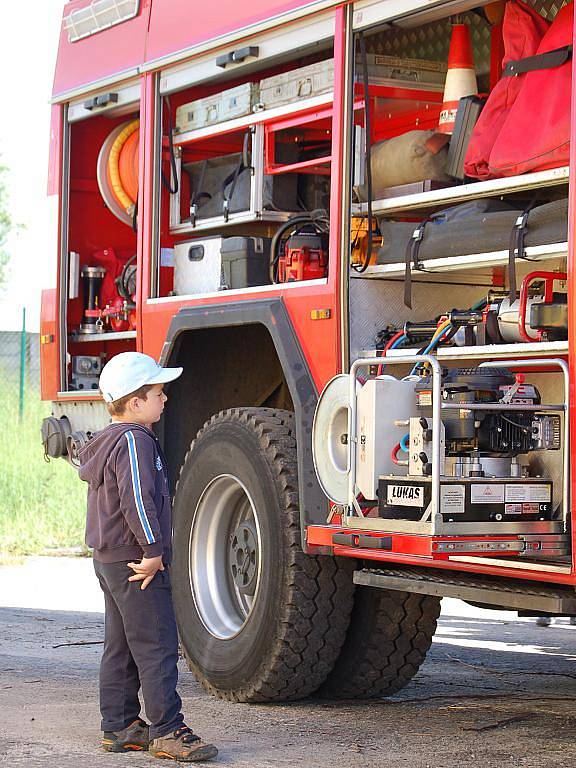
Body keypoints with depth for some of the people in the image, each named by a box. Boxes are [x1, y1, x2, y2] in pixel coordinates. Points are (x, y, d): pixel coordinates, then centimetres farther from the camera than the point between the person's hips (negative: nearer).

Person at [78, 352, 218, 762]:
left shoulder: (107, 441, 17)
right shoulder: (134, 440, -17)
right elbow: (136, 499, -27)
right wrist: (154, 550, -24)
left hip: (110, 559, 11)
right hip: (135, 562, -11)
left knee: (121, 646, 14)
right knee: (157, 646, -9)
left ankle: (118, 727, 18)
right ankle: (167, 731, -8)